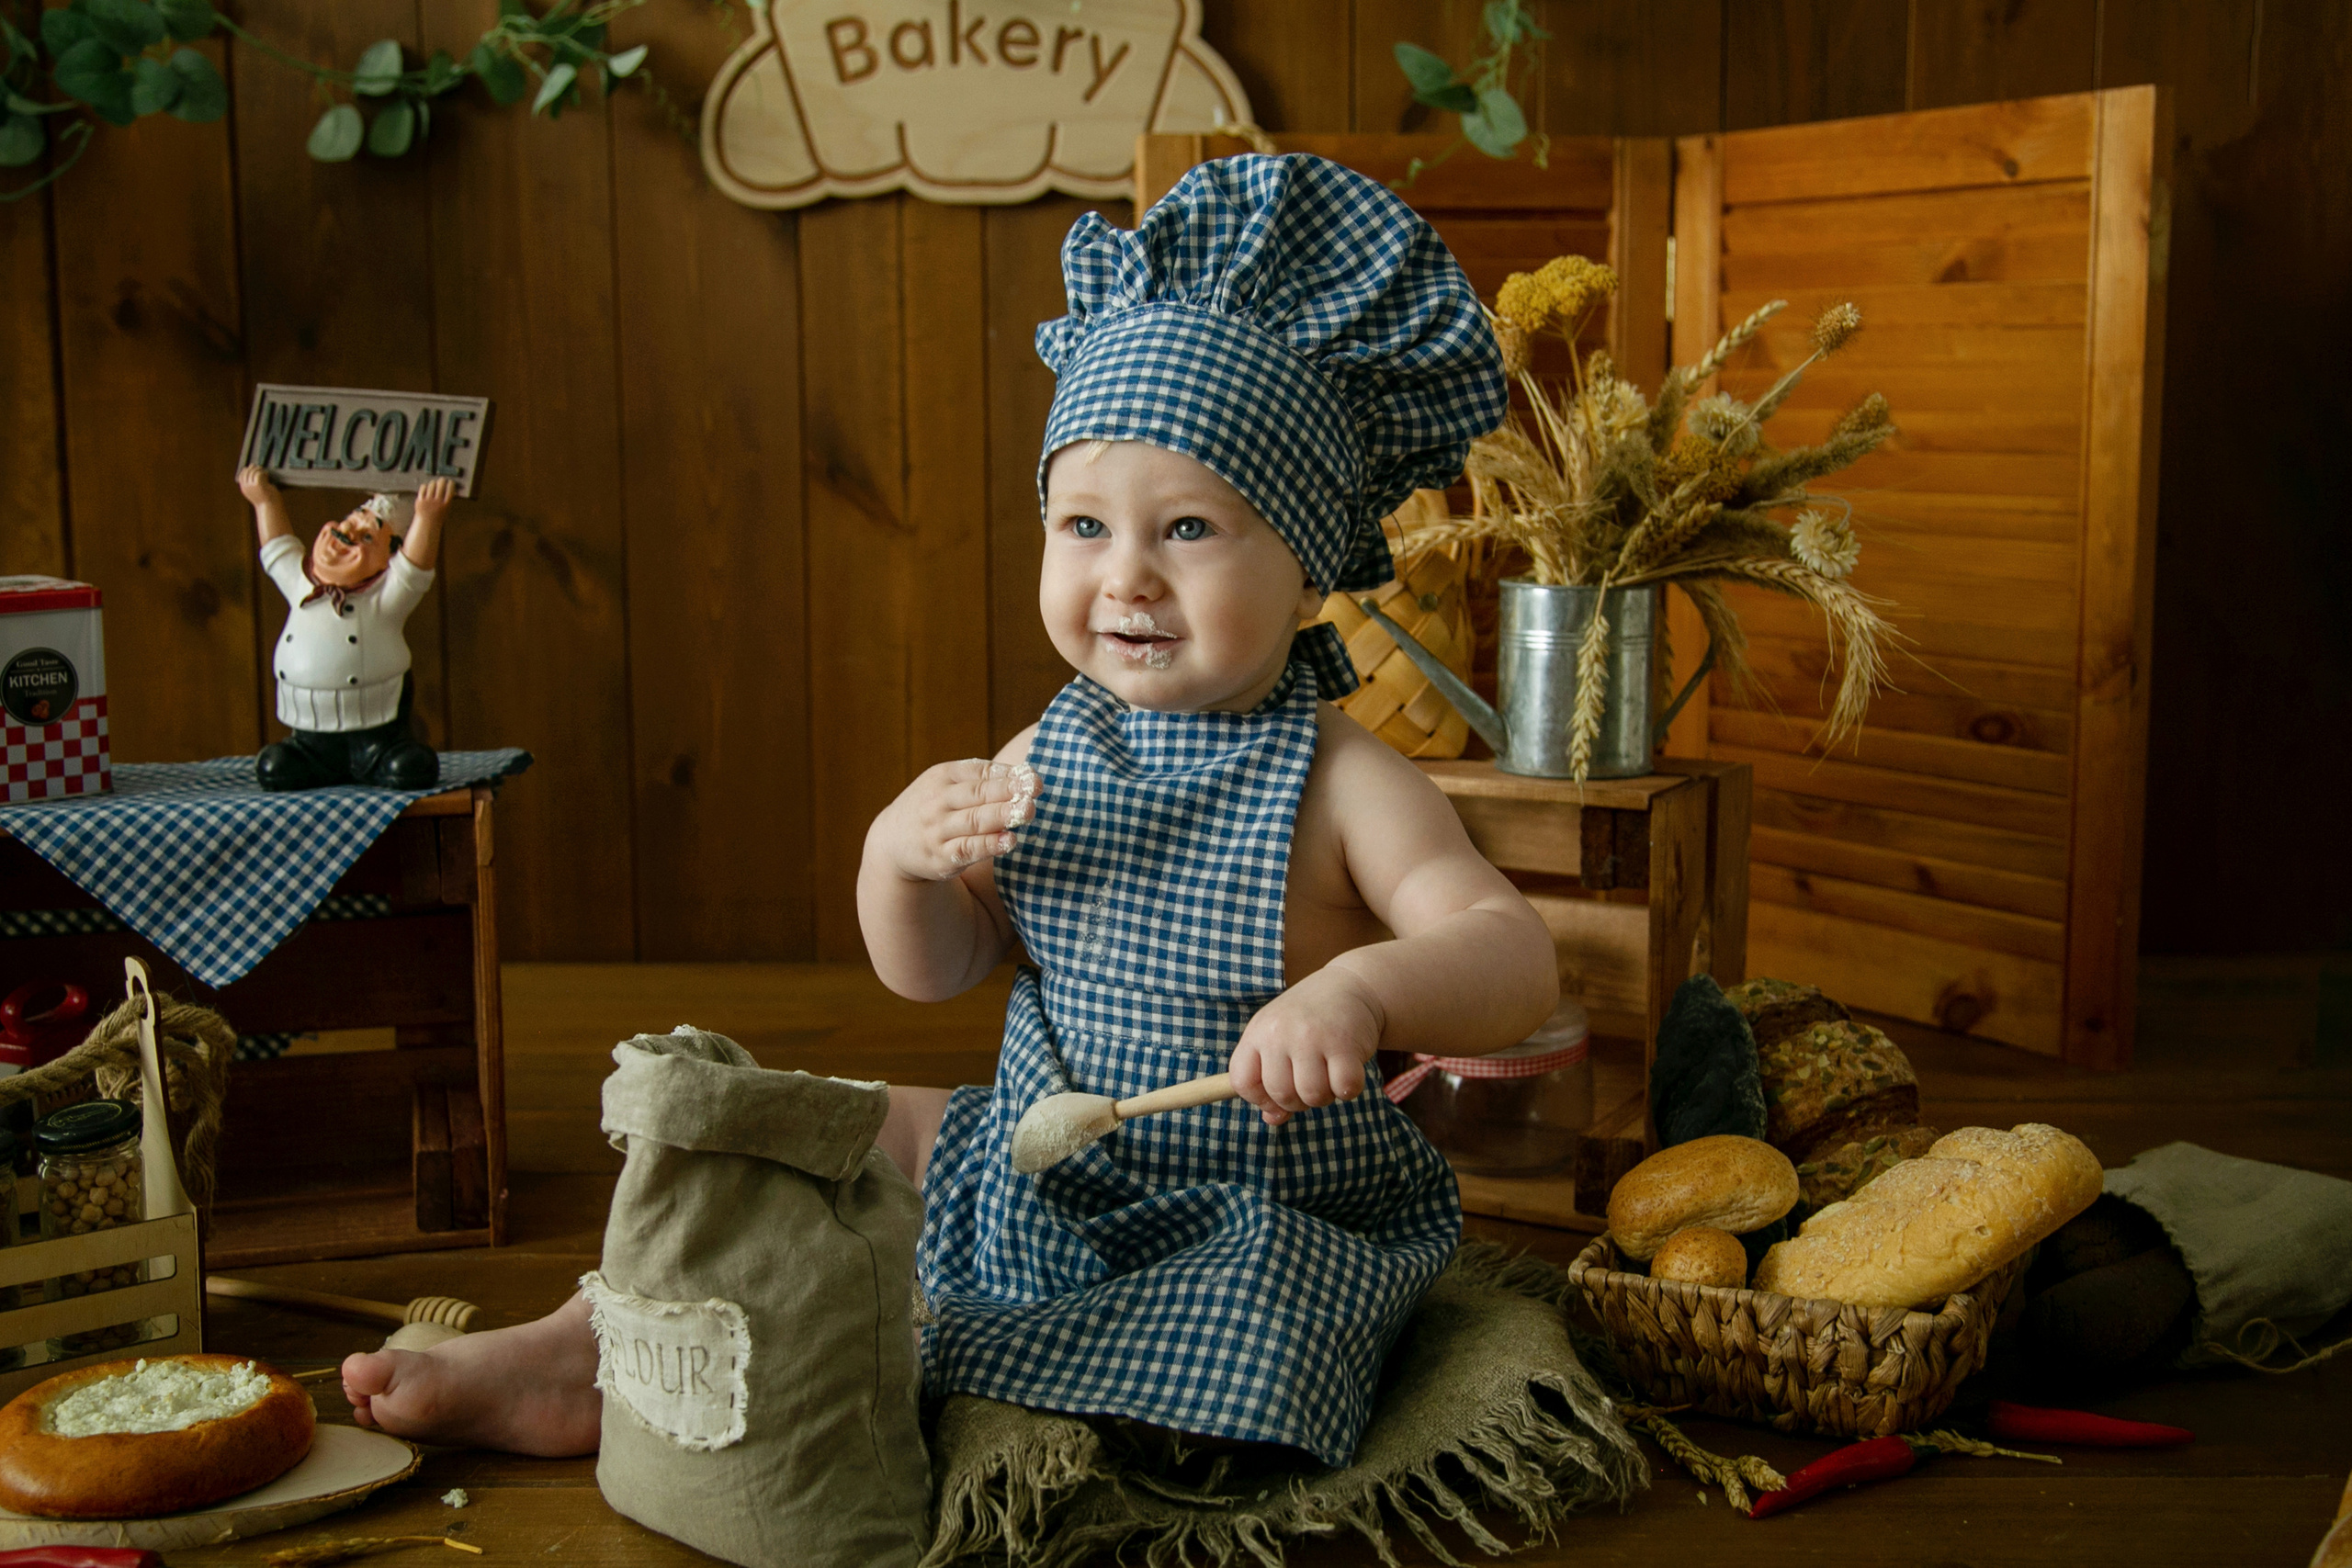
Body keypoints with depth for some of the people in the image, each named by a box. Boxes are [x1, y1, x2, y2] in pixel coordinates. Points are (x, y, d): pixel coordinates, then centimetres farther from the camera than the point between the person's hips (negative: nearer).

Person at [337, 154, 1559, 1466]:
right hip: (1032, 1184, 6)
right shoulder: (1049, 755, 0)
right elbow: (931, 968, 4)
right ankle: (601, 1348, 14)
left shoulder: (1337, 785, -16)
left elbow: (1519, 962, -26)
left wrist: (1361, 989, -47)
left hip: (1268, 1229, -6)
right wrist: (902, 859, -19)